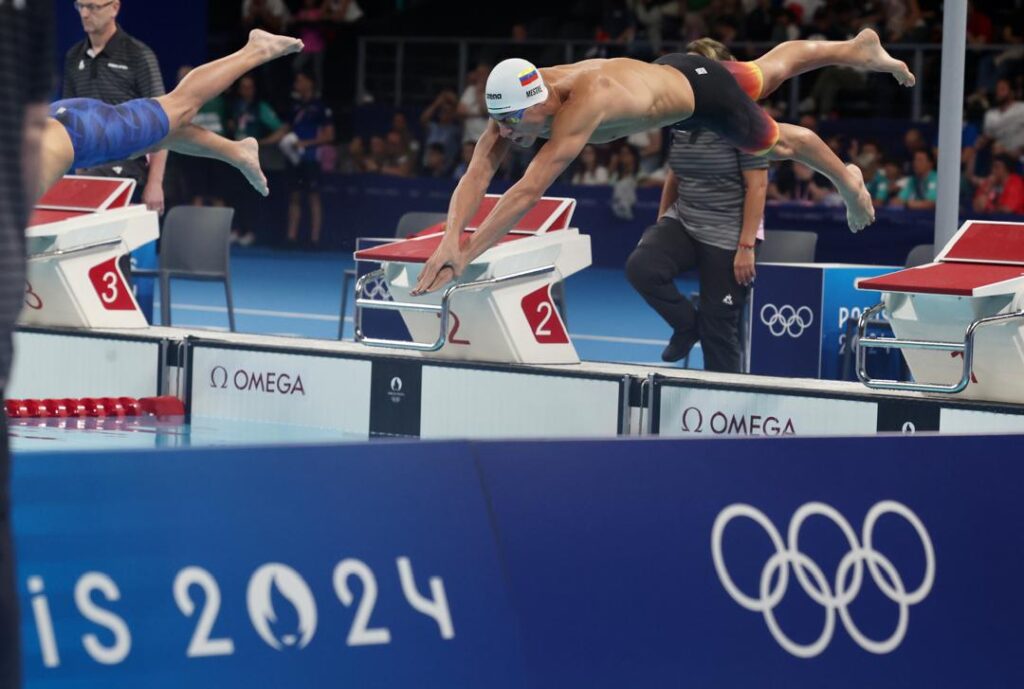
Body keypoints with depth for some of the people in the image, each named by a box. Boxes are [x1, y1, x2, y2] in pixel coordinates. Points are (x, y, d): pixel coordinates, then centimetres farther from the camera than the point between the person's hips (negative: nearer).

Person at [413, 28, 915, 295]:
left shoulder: (582, 104, -49)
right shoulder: (515, 101, -29)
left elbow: (528, 191, -53)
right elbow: (477, 173, -33)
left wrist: (466, 256, -55)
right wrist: (450, 239, -50)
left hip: (698, 90, -6)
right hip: (665, 69, 6)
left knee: (778, 143, 20)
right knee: (772, 69, 30)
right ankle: (860, 50, 56)